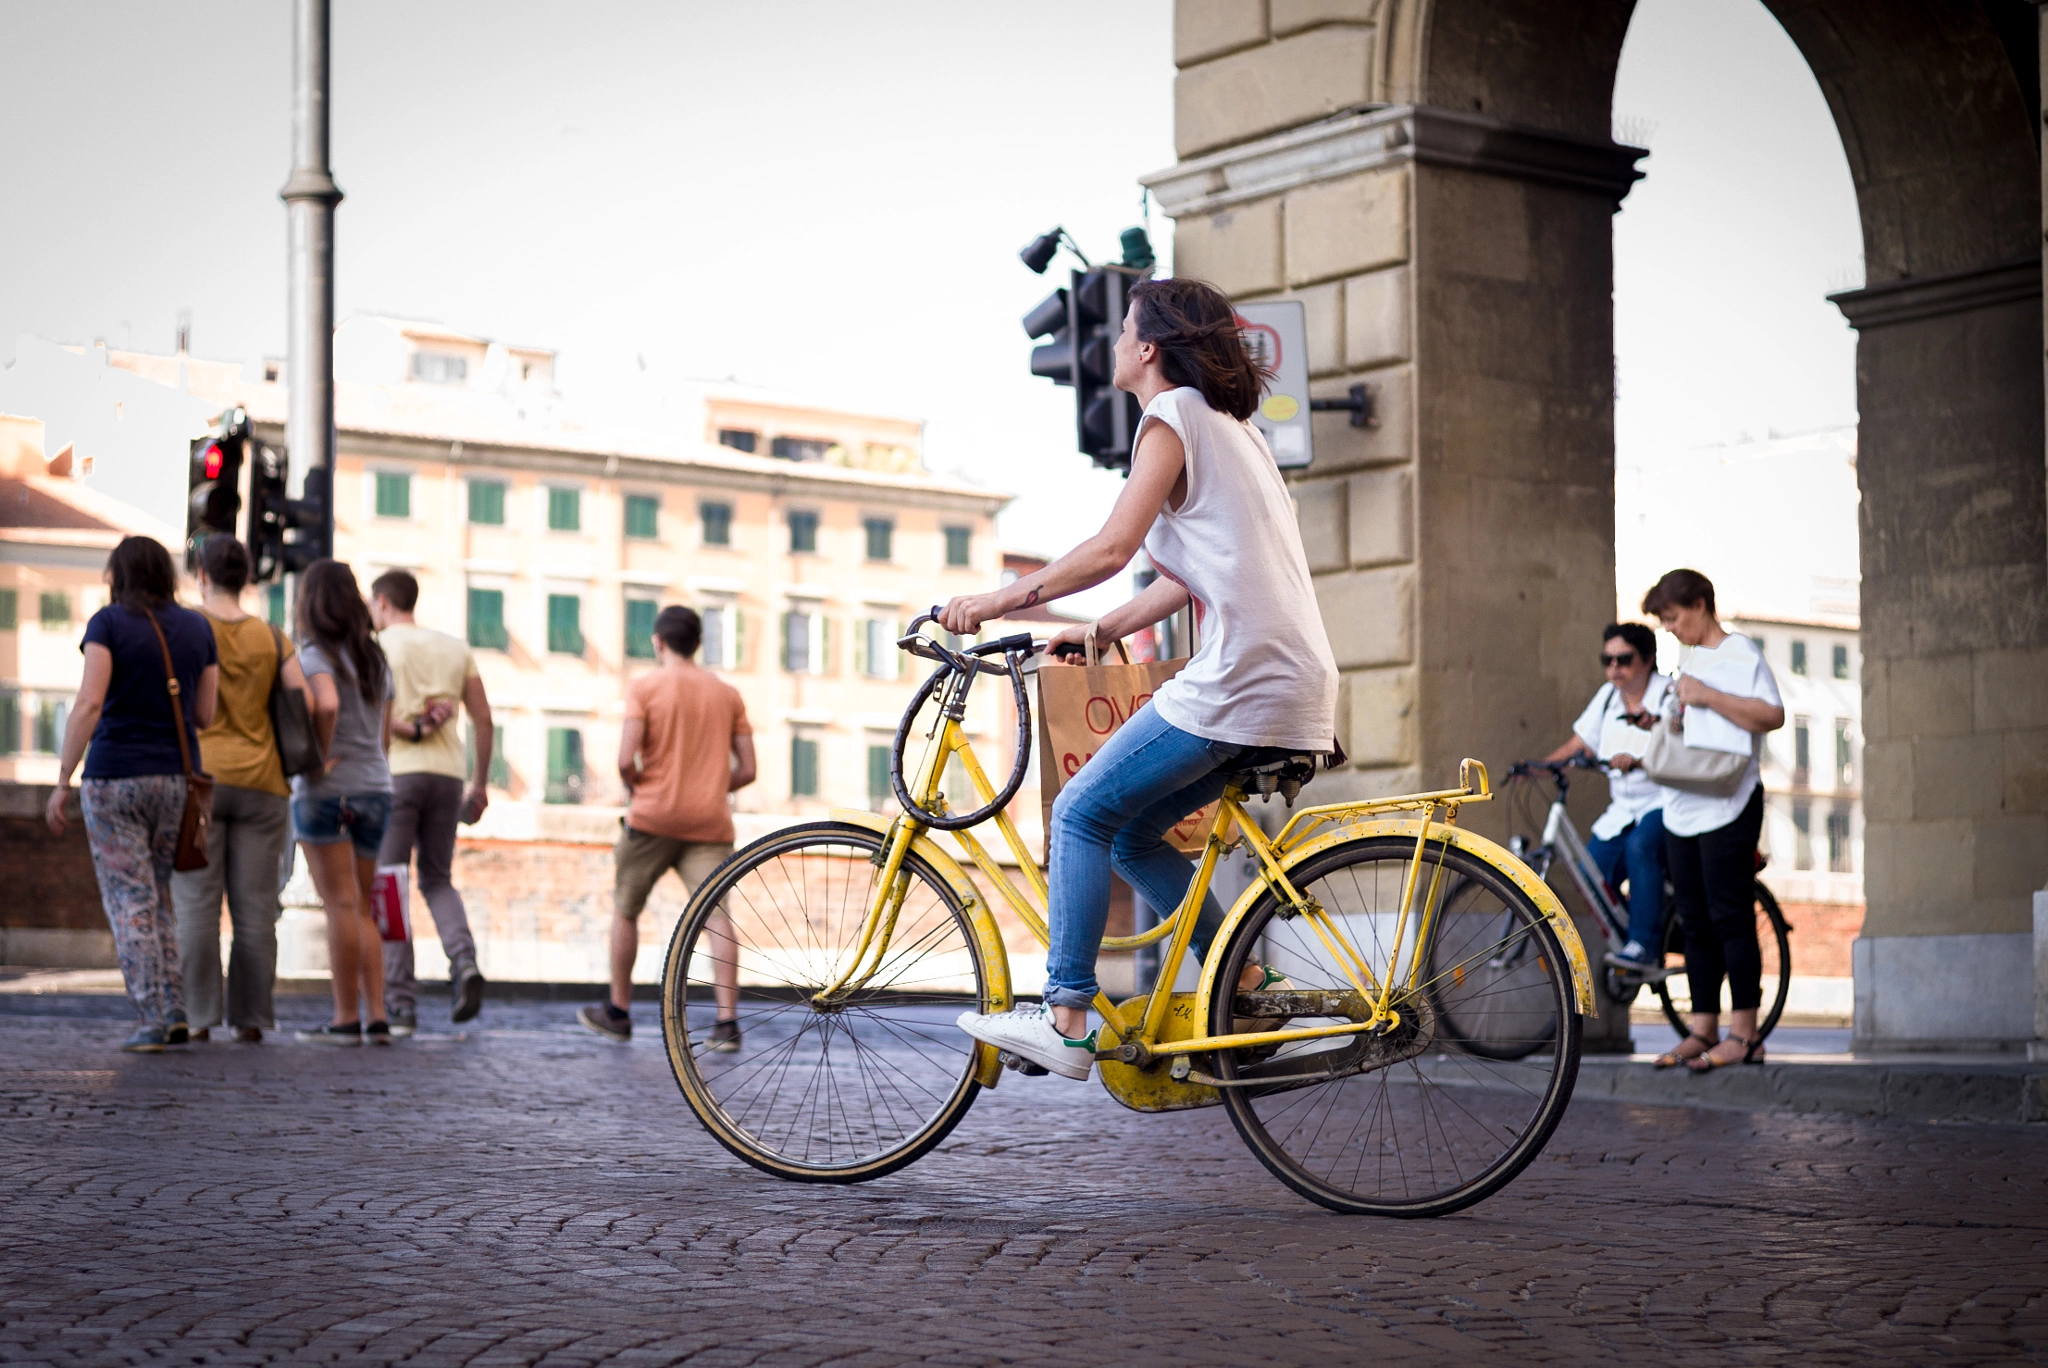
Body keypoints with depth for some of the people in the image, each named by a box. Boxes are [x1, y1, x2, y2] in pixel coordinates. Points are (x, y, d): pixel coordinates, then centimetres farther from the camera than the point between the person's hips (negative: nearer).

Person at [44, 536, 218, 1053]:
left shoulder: (108, 622, -5)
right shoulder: (197, 628, 6)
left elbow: (89, 704, -15)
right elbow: (204, 715, 5)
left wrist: (62, 782, -12)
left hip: (114, 776, -4)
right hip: (177, 777, 4)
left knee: (130, 902, 1)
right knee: (158, 896, 18)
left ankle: (152, 1023, -5)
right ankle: (175, 1013, 9)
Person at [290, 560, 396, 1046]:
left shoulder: (316, 655, -8)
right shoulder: (376, 659, 13)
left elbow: (326, 703, -27)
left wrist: (321, 755, -15)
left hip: (326, 790, -6)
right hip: (376, 789, 6)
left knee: (341, 905, -4)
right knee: (363, 908, 11)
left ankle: (346, 1019, -1)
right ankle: (376, 1017, 6)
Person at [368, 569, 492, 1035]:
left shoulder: (378, 647, 1)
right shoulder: (455, 648, 14)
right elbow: (483, 719, 11)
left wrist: (410, 729, -7)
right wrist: (480, 782, 16)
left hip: (395, 770, -4)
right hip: (447, 772, 4)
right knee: (437, 880, 17)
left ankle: (400, 1003, -4)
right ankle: (463, 959, -10)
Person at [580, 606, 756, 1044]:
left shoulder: (645, 686, -2)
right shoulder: (727, 693, 11)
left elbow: (626, 760, -13)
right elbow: (747, 770, 8)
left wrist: (635, 785, 8)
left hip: (654, 815, -2)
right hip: (710, 822, 2)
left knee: (625, 909, 15)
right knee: (716, 915, -6)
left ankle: (618, 1012, 24)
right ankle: (727, 1022, -19)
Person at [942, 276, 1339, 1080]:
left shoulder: (1174, 416, -4)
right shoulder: (1231, 426, 24)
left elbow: (1112, 548, -15)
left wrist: (1000, 600, -11)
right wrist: (1098, 633, 23)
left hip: (1240, 679, -9)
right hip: (1293, 683, 9)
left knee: (1083, 813, -4)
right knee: (1130, 832, 14)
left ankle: (1067, 1021, -7)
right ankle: (1252, 989, 10)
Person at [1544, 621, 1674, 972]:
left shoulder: (1670, 694, -9)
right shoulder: (1607, 697, 11)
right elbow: (1579, 746, 13)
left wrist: (1636, 761, -39)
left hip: (1665, 802, -6)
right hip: (1623, 809, 7)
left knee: (1640, 846, -35)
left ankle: (1644, 946, -33)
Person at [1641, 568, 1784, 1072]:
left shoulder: (1740, 653, -4)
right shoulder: (1692, 661, 22)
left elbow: (1772, 715, -16)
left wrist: (1706, 696, -16)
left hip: (1728, 807, -8)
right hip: (1683, 808, 8)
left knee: (1731, 917, -9)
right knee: (1696, 922, 7)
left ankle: (1744, 1034, -8)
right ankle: (1703, 1028, 10)